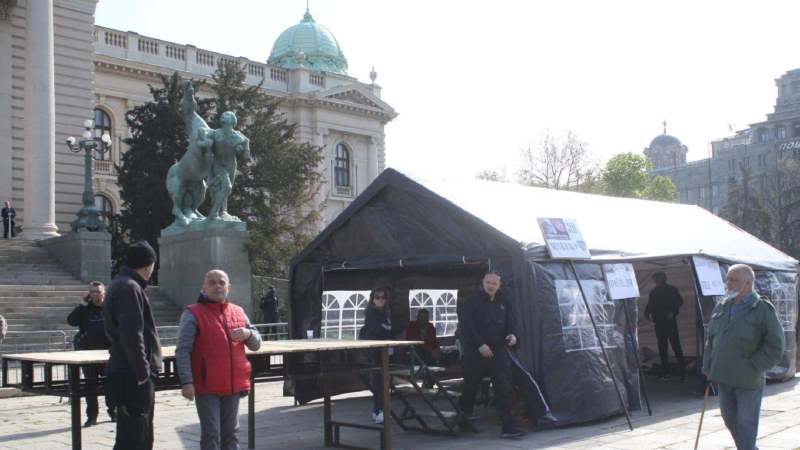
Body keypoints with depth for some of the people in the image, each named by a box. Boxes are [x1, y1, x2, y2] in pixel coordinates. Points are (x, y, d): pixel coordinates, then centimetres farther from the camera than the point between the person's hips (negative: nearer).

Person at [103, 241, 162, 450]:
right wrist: (142, 370, -19)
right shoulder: (130, 288, -15)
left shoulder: (119, 284, 17)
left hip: (126, 372, 10)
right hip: (134, 377, -10)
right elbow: (131, 334, -24)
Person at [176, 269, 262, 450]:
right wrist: (186, 381, -21)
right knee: (211, 434, -5)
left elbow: (256, 344, 18)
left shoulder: (238, 312, 12)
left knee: (231, 432, 13)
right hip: (206, 387, -5)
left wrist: (248, 334, -6)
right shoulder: (193, 314, -5)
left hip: (233, 386, 5)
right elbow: (182, 351, -12)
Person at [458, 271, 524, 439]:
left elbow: (510, 323, 15)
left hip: (498, 351, 4)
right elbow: (467, 326, -13)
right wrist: (480, 344, -20)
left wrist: (512, 334, -7)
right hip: (476, 352, -4)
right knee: (471, 388, 9)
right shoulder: (472, 302, -6)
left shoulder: (504, 303, 10)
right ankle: (462, 420, 32)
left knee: (504, 388, -7)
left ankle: (508, 427, -7)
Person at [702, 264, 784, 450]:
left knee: (746, 423, -1)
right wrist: (709, 368, 9)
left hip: (748, 381, -6)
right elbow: (710, 341, 17)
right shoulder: (720, 308, 10)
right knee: (730, 419, 15)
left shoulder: (763, 309, -8)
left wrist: (752, 367, -14)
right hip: (724, 378, 6)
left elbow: (775, 347, -10)